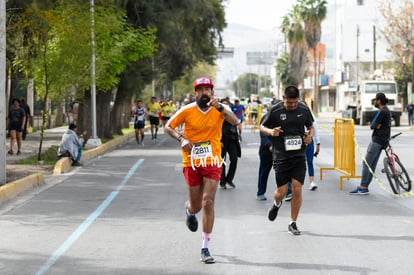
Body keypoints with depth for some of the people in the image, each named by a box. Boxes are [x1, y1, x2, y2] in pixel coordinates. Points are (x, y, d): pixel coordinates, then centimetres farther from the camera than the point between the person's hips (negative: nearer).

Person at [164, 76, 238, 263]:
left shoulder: (220, 109, -3)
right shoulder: (187, 110, -2)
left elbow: (234, 121, -22)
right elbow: (168, 127, 5)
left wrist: (219, 107, -37)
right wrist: (182, 139, -12)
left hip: (212, 162, -1)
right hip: (191, 162, 1)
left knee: (208, 202, -14)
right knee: (196, 206, 9)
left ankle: (205, 248, -5)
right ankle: (189, 209, 51)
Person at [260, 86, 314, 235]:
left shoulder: (304, 109, 2)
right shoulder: (275, 110, -5)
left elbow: (310, 127, 17)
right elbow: (262, 127, 5)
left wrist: (309, 135, -4)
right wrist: (271, 132, -16)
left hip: (299, 155, 2)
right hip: (281, 156, -1)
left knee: (297, 189, -6)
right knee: (282, 191, -2)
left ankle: (293, 223, 9)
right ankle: (276, 204, 37)